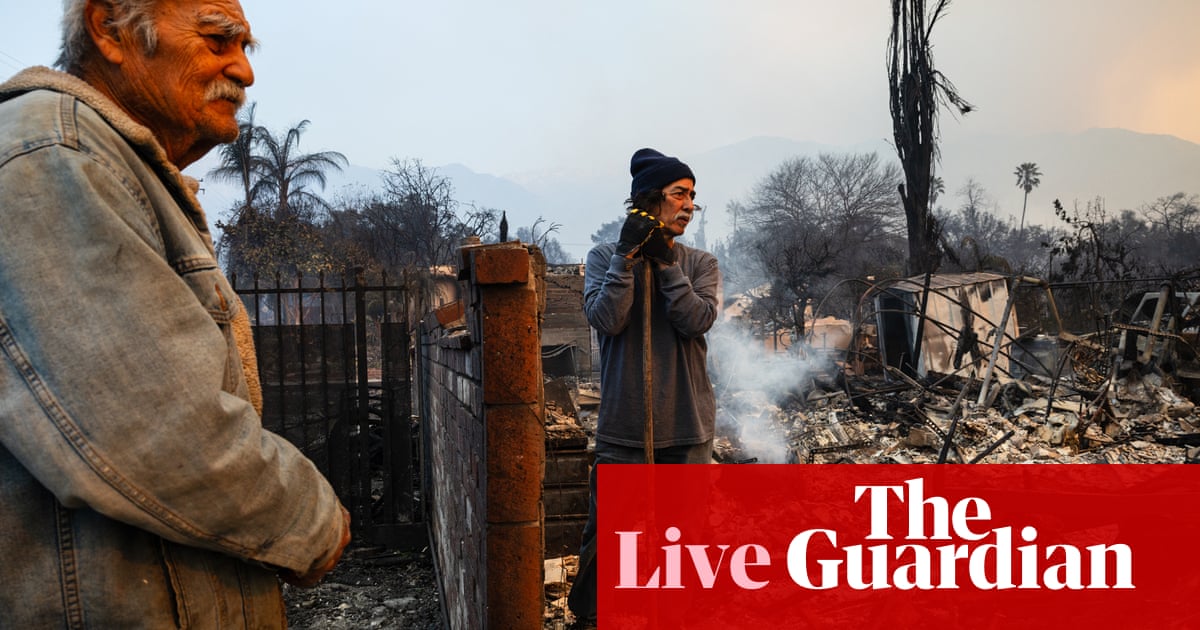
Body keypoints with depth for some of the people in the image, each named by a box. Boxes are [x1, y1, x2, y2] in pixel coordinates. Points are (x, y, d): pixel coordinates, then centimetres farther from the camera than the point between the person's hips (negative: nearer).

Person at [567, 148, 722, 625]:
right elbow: (605, 319, -11)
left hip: (688, 428, 2)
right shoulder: (605, 257, 4)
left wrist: (664, 260, -12)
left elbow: (698, 320, -9)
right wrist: (627, 255, -16)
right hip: (622, 426, -1)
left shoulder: (700, 264, 8)